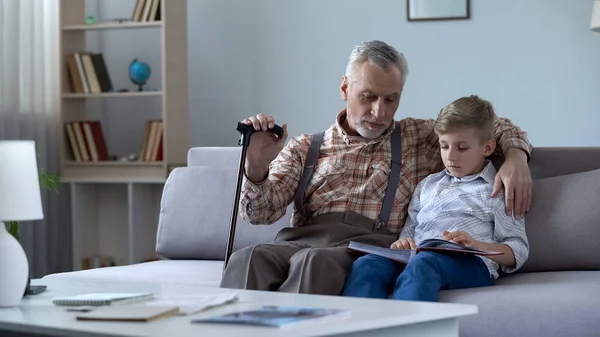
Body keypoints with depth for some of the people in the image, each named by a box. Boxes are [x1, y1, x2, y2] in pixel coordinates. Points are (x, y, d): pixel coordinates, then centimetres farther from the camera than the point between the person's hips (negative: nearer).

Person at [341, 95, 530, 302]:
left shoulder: (498, 191, 16)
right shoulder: (428, 185, 33)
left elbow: (519, 251, 8)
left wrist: (476, 245, -12)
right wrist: (403, 242, 6)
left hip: (469, 262, -5)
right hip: (414, 256, 5)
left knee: (421, 265, -41)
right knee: (366, 265, -29)